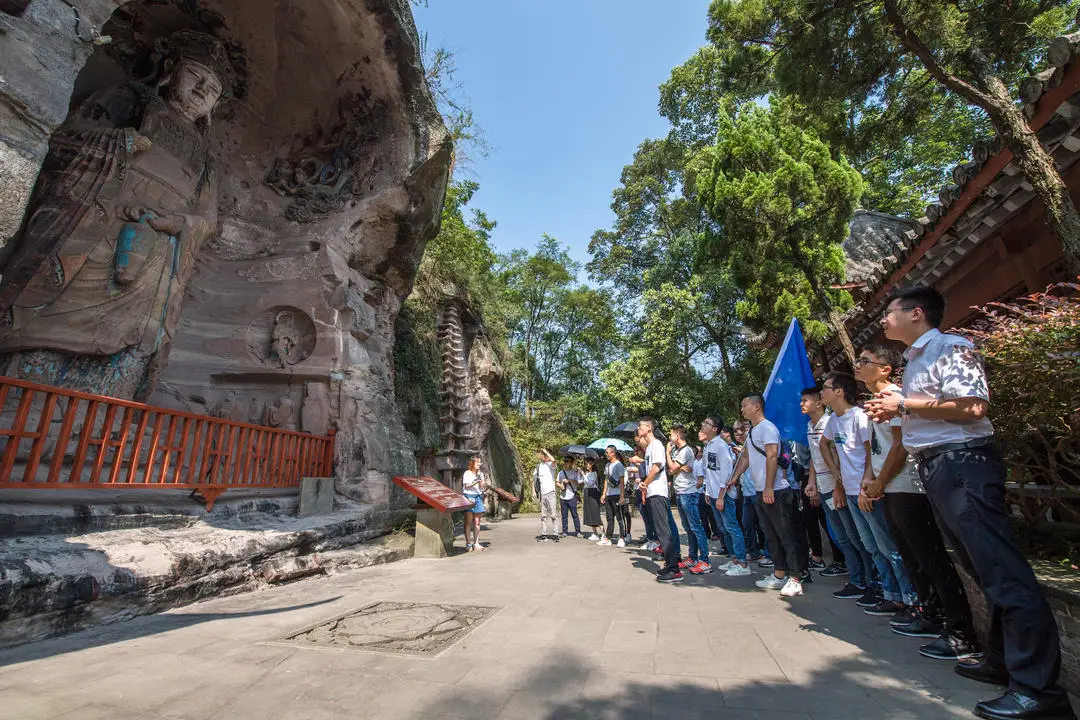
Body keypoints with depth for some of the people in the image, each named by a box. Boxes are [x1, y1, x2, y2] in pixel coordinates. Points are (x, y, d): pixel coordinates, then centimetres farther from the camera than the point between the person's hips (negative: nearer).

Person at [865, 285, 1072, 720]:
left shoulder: (950, 347, -7)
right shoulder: (914, 361, 20)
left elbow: (972, 406, -19)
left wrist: (904, 404, -14)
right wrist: (892, 412, 11)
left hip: (962, 464, -10)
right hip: (935, 469, 10)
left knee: (1001, 570, -8)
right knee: (984, 569, 15)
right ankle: (1003, 661, 25)